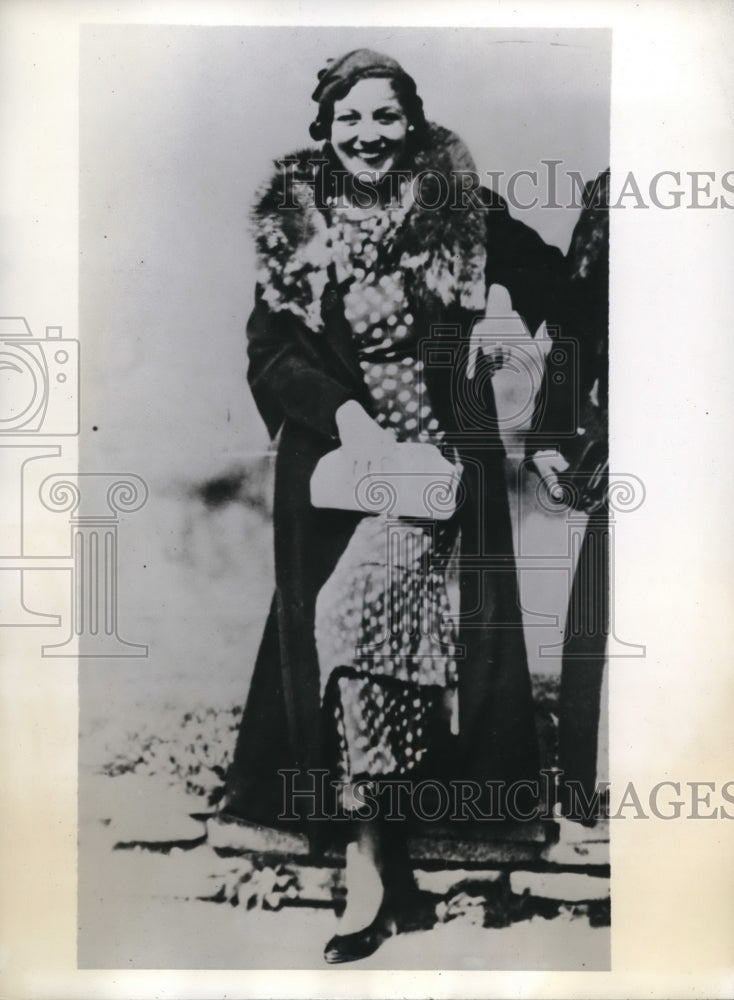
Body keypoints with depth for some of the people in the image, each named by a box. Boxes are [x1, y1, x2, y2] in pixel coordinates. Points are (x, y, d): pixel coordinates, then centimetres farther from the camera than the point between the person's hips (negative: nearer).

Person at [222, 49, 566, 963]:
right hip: (331, 454, 3)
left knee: (358, 608, -20)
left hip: (437, 449, -2)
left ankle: (367, 856, -4)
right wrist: (346, 415, -17)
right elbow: (269, 355, 0)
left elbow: (557, 291, 11)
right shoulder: (293, 223, 6)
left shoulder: (464, 210, 3)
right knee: (337, 620, -3)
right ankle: (378, 855, 13)